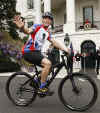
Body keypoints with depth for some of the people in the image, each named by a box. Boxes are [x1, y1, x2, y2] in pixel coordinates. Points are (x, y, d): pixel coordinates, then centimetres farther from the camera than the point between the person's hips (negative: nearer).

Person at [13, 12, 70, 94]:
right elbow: (28, 31, -26)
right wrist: (22, 28, -50)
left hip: (37, 52, 9)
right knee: (47, 63, -24)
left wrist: (66, 49, -10)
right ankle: (42, 88, -14)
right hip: (29, 51, -8)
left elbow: (55, 42, 4)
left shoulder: (48, 33, 15)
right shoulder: (37, 26, -7)